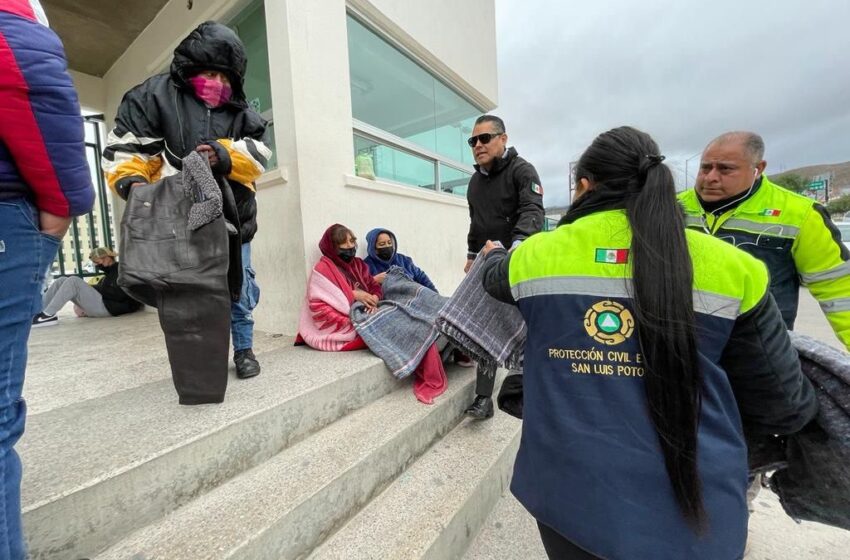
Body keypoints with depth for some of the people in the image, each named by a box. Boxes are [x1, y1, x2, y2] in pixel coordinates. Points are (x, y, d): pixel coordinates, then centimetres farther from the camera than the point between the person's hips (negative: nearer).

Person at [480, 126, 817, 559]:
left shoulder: (534, 255, -9)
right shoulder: (731, 269, -9)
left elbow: (494, 278, 14)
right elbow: (780, 403, -1)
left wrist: (494, 254, 37)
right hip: (689, 511, 1)